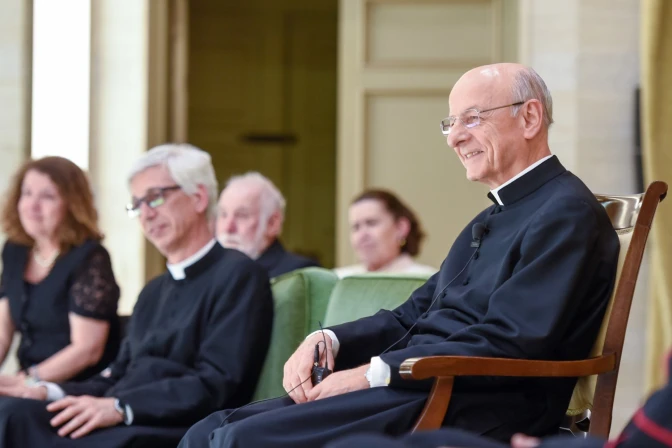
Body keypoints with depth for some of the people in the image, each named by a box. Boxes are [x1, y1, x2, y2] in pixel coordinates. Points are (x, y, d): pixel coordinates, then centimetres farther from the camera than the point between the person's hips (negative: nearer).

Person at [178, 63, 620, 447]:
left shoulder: (567, 214, -9)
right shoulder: (492, 219, 24)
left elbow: (505, 343, -18)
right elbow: (413, 317, 23)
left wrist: (375, 373, -17)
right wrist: (328, 340, 4)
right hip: (417, 388, 10)